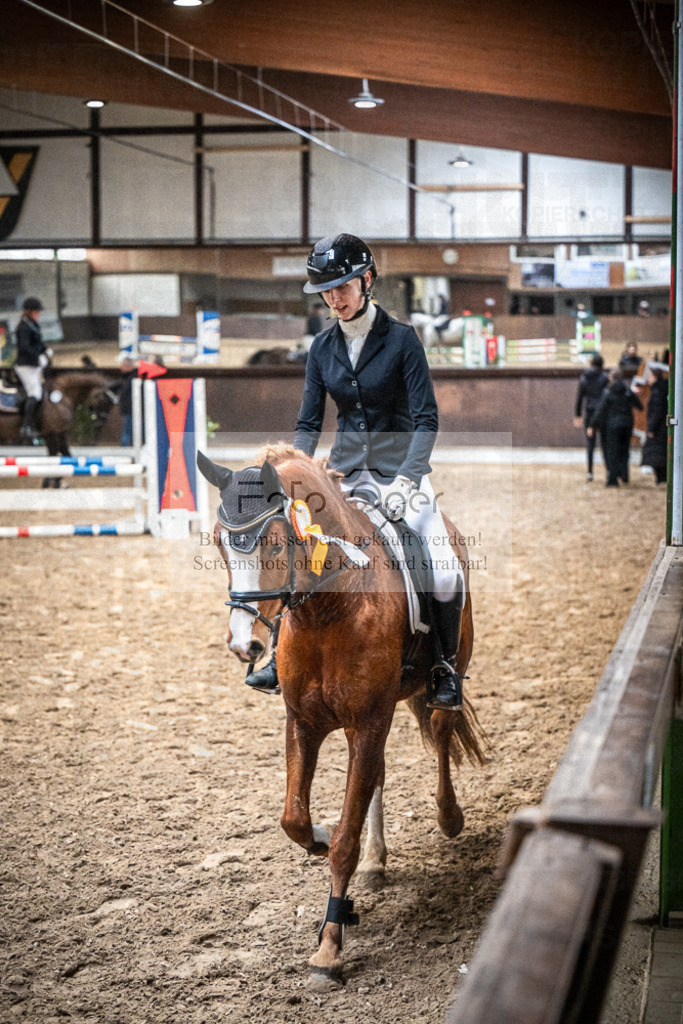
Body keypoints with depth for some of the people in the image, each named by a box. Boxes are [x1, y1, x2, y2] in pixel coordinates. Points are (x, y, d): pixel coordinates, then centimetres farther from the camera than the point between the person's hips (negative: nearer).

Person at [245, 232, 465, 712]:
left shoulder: (401, 339, -9)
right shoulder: (323, 347, 4)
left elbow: (427, 420, -13)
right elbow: (308, 424, 6)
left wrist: (405, 481, -25)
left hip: (402, 470, -4)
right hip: (344, 475, 4)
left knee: (444, 575, -21)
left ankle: (445, 667, 4)